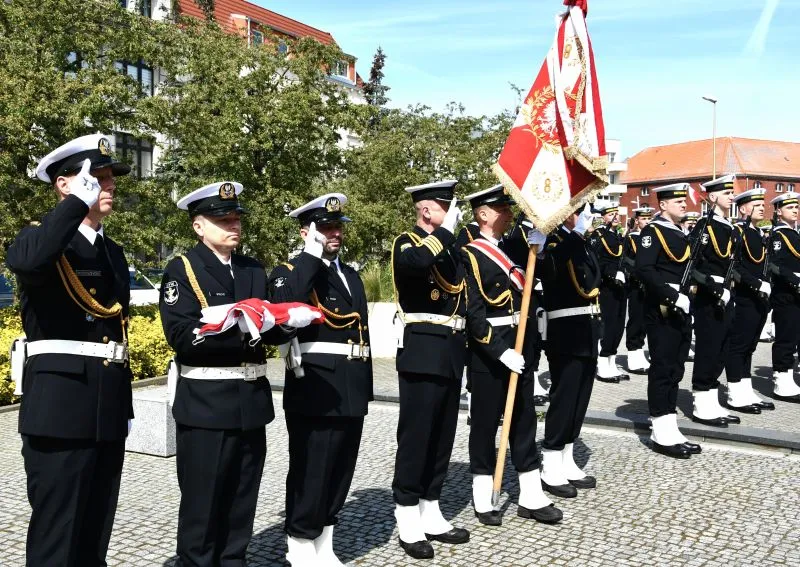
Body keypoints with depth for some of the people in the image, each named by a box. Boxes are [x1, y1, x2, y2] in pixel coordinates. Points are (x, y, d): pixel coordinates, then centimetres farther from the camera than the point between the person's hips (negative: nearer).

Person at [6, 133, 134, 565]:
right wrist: (79, 201, -24)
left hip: (107, 408, 7)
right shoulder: (39, 239, -4)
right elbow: (28, 260, -32)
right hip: (60, 405, -7)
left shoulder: (114, 252, 16)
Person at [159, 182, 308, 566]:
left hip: (251, 401, 6)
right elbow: (182, 336, -17)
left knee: (242, 500, 15)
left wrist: (288, 320, -11)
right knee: (202, 502, 5)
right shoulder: (182, 270, -6)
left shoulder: (254, 270, 12)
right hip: (205, 404, -5)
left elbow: (271, 332, 11)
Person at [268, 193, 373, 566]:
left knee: (339, 477, 15)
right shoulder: (290, 272, -5)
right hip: (315, 393, -7)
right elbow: (284, 307, -29)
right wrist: (313, 254, -23)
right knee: (309, 477, 3)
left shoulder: (351, 275, 16)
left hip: (351, 393, 7)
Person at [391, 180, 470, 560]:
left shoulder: (448, 245, 17)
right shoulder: (406, 242, -6)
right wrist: (445, 229, -22)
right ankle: (408, 523, 9)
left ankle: (431, 514, 23)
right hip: (422, 352, -8)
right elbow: (416, 261, -32)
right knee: (416, 436, -1)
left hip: (452, 352, 8)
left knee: (442, 436, 12)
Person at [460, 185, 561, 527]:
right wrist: (501, 351, -21)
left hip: (520, 347, 7)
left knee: (524, 420, 10)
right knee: (486, 422, 4)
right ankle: (483, 499, 17)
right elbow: (473, 314, -16)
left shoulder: (513, 249, 14)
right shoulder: (470, 255, -10)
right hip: (488, 351, -7)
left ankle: (531, 497, 19)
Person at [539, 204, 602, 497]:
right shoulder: (552, 239, -10)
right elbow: (548, 268, -33)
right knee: (564, 397, -4)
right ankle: (551, 470, 6)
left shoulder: (584, 243, 15)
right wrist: (576, 233, -32)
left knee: (580, 398, 13)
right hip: (566, 330, -8)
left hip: (587, 330, 9)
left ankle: (567, 463, 23)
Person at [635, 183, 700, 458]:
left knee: (675, 371, 12)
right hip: (662, 311, -9)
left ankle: (671, 432, 20)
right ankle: (663, 435, 4)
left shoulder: (682, 234, 17)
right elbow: (644, 270, -21)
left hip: (681, 311, 9)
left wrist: (687, 299, 7)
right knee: (663, 370, -3)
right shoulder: (653, 231, -10)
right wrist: (674, 297, -22)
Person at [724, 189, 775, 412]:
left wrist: (766, 286, 3)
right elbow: (735, 267, -21)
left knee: (748, 347, 13)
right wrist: (758, 285, -22)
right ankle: (736, 396, 2)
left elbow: (763, 266, 19)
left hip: (759, 300, 9)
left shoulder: (760, 234, 18)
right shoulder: (736, 232, -10)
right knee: (738, 346, -3)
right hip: (743, 300, -9)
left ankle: (746, 392, 19)